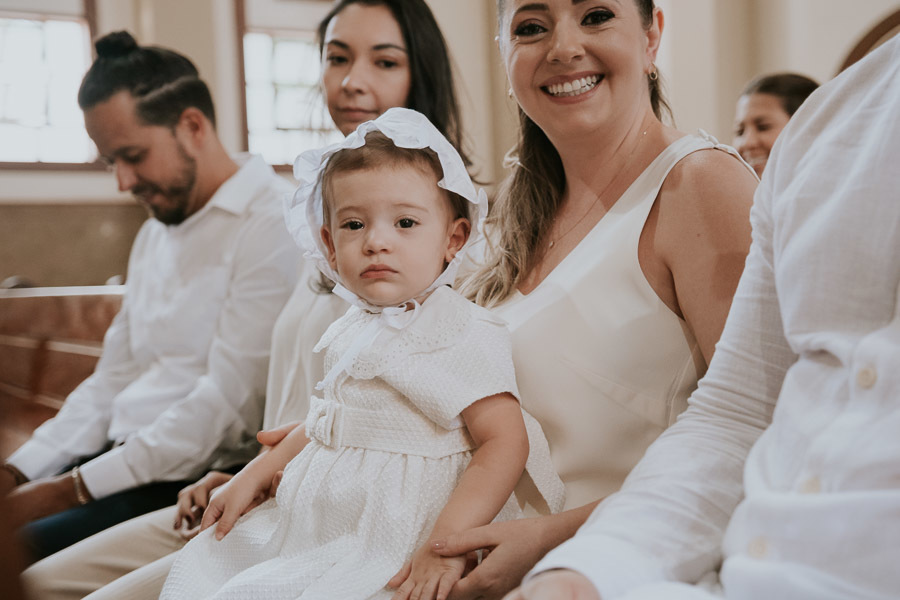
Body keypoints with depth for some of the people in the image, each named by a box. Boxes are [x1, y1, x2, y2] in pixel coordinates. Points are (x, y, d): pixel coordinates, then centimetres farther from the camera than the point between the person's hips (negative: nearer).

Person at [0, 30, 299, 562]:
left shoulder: (272, 224, -11)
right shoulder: (154, 235, 20)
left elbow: (227, 404, -17)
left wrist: (72, 488, -15)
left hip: (201, 479, -8)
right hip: (123, 463, 8)